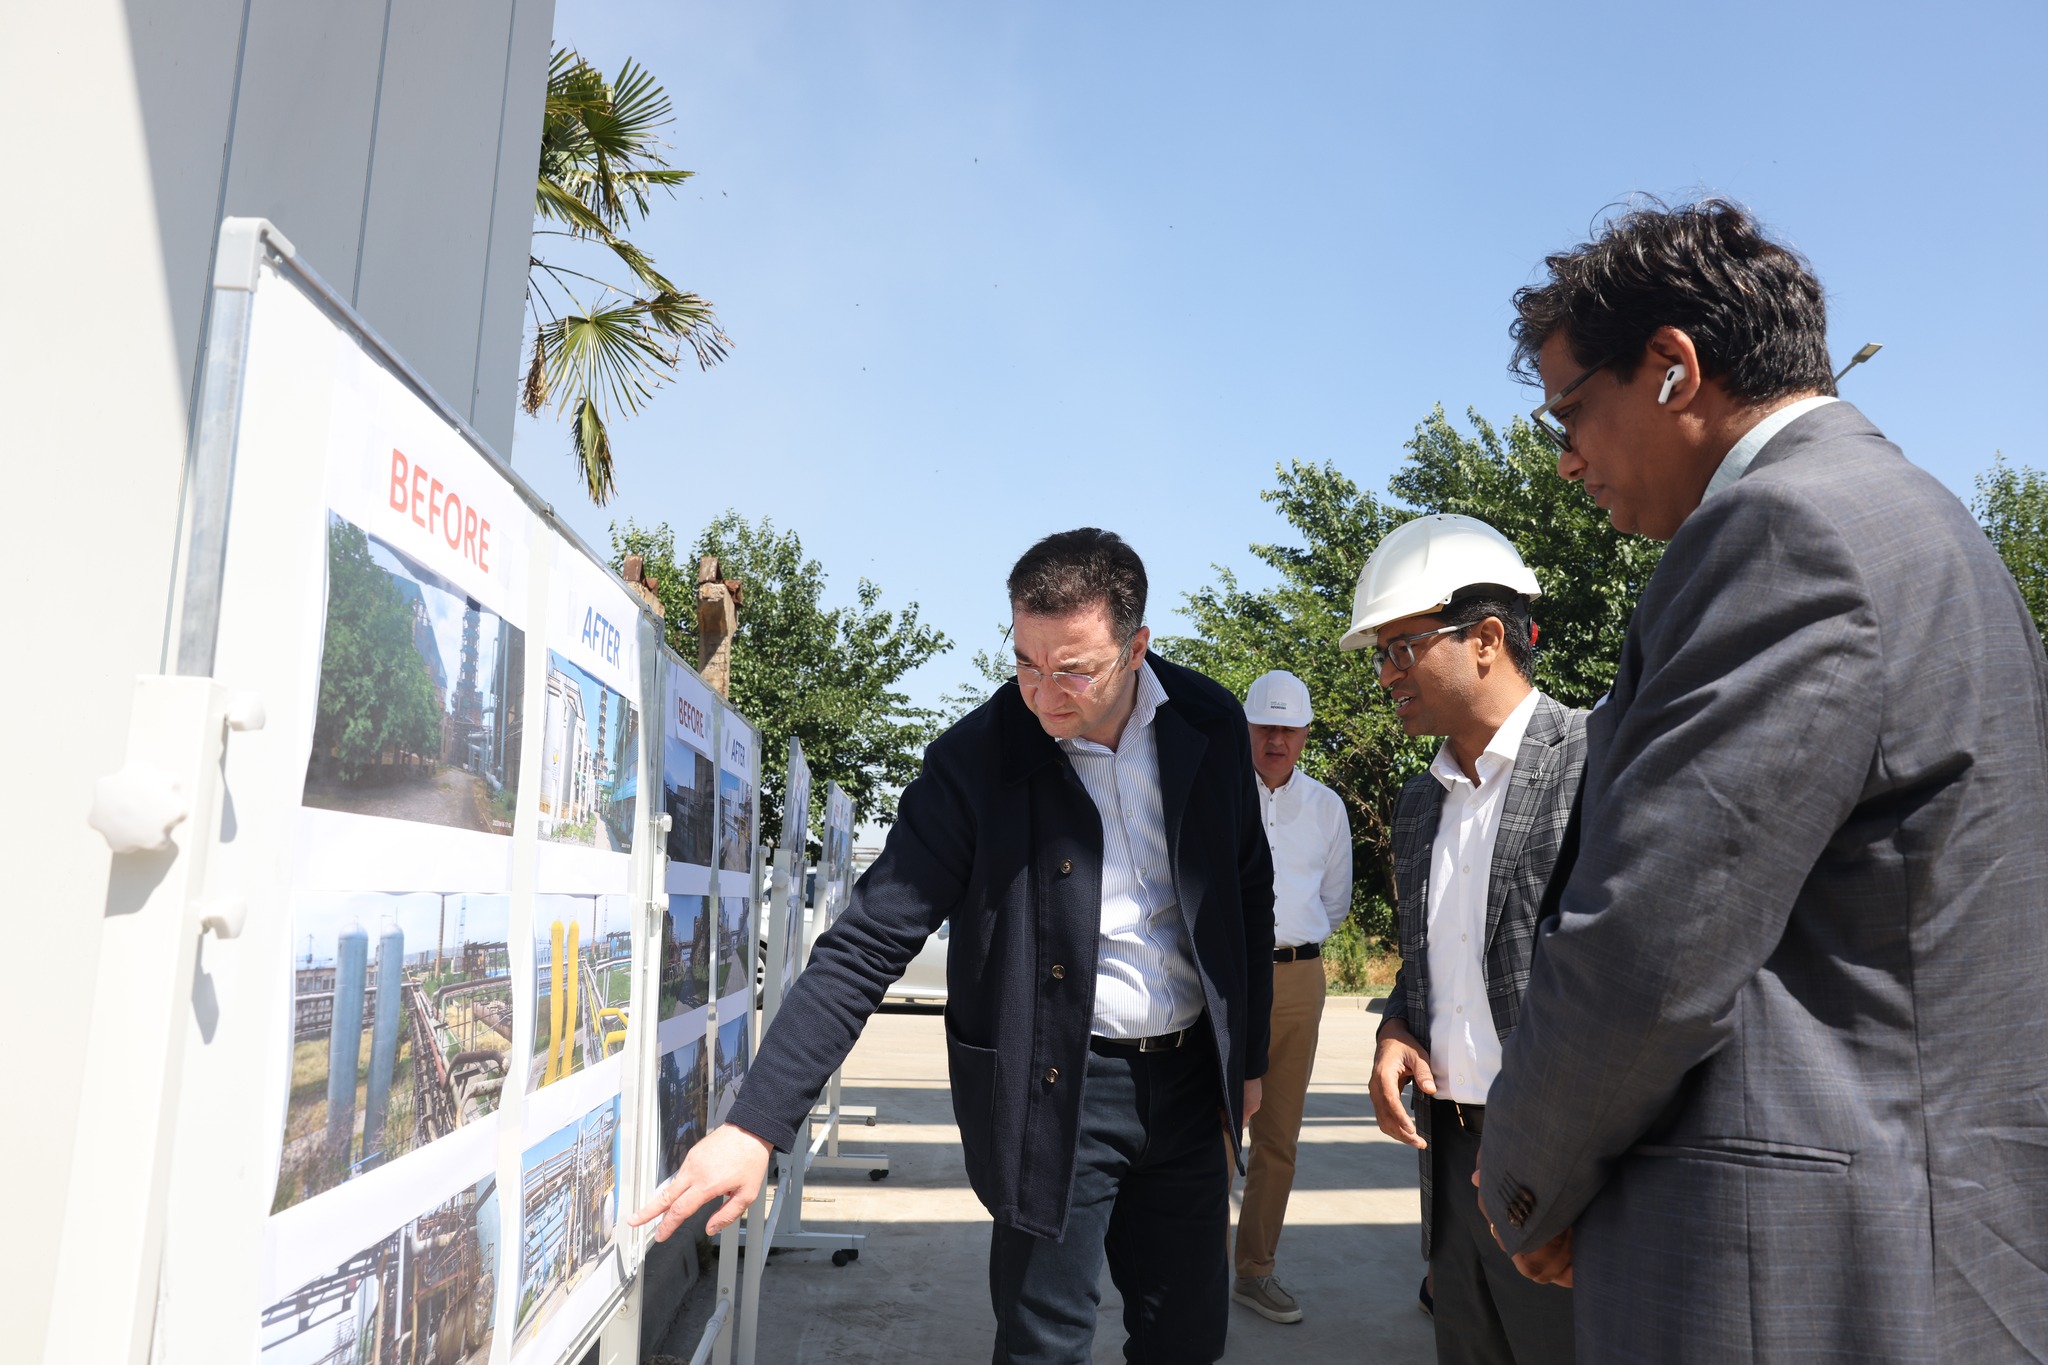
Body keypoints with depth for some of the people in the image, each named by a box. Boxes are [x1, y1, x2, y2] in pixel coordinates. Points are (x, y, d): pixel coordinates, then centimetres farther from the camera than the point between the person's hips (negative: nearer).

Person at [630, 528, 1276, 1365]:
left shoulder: (1211, 726, -5)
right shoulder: (974, 762, -16)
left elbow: (1250, 896, 8)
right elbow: (867, 945, -18)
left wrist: (1247, 1059, 11)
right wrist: (756, 1122, -23)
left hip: (1189, 1077, 4)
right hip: (1058, 1088, -3)